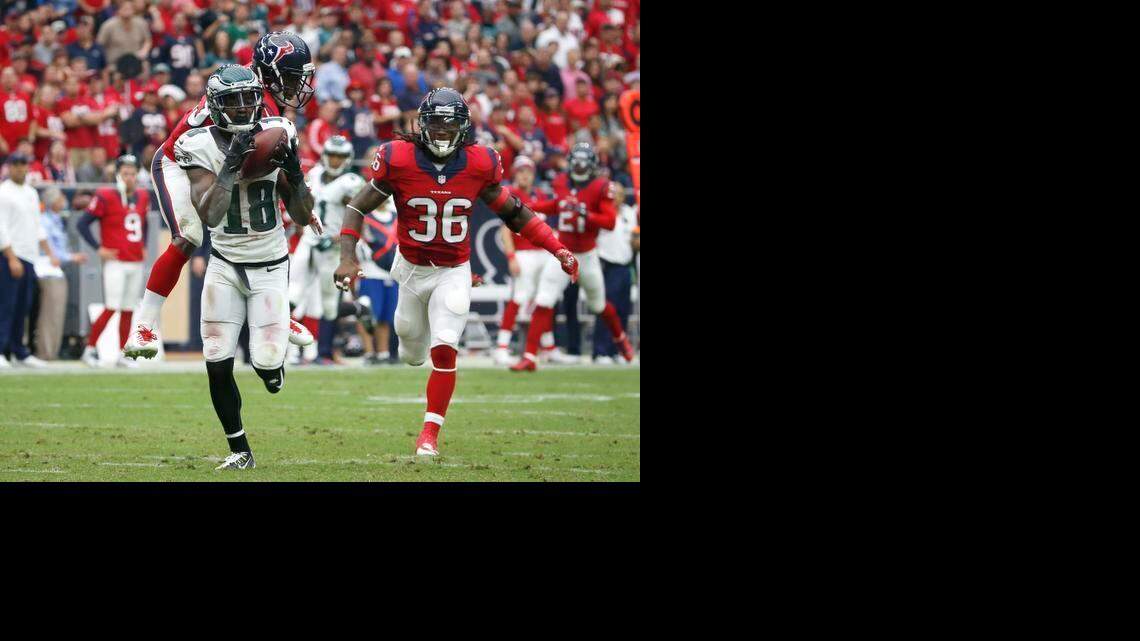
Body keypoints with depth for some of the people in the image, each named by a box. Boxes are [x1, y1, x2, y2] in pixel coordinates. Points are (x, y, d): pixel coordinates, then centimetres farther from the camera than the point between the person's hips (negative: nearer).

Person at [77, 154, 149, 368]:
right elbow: (83, 224, -7)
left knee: (128, 310, 7)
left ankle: (123, 355, 12)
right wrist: (99, 248, -11)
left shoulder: (143, 197, 11)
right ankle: (90, 349, -3)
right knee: (112, 308, -13)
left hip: (136, 262, 6)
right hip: (115, 262, -6)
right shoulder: (106, 197, -9)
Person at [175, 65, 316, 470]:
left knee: (267, 362, -12)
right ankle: (239, 450, 14)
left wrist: (294, 173, -19)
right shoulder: (201, 147, -11)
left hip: (270, 268, 0)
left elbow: (302, 216, -2)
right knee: (217, 366, -5)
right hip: (226, 266, 0)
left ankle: (271, 363, 28)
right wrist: (232, 163, -34)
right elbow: (209, 216, -26)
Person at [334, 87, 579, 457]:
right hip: (412, 269, 1)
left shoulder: (479, 165, -11)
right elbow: (359, 207, -7)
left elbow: (512, 211, 2)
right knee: (413, 353, 15)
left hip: (454, 272, -1)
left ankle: (430, 434, -3)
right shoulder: (399, 160, -16)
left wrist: (556, 248, -6)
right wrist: (348, 257, -19)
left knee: (444, 350, -15)